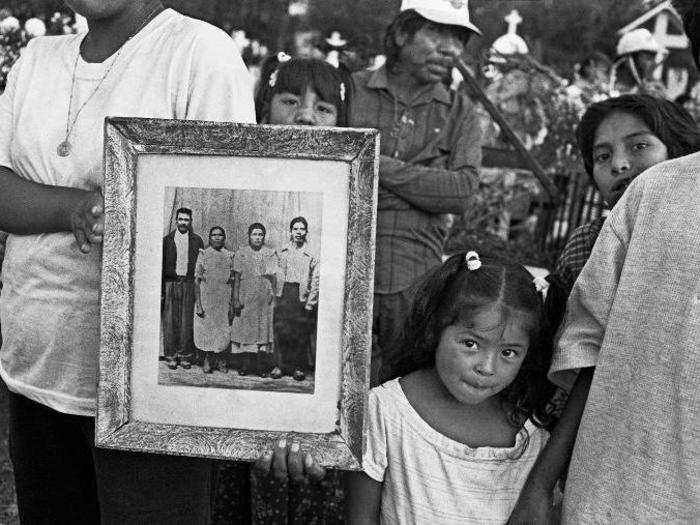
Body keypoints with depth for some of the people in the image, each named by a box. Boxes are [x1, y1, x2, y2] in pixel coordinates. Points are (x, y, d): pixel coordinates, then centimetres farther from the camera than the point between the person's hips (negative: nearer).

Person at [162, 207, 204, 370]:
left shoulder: (197, 240, 9)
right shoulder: (167, 240, 8)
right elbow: (161, 266, 6)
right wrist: (161, 291, -1)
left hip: (189, 284, 0)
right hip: (170, 284, 0)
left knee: (187, 321, 0)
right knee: (170, 321, 0)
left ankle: (185, 356, 7)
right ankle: (171, 356, 7)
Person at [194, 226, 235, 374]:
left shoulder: (229, 256, 6)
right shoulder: (203, 254, 2)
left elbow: (232, 282, 6)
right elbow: (197, 281, -1)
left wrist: (232, 304, 0)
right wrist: (198, 304, -9)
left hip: (224, 299, 1)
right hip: (206, 299, -1)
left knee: (223, 332, 3)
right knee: (206, 331, 3)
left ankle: (220, 359, 22)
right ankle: (208, 359, 22)